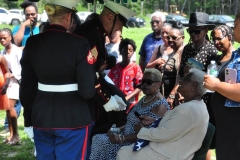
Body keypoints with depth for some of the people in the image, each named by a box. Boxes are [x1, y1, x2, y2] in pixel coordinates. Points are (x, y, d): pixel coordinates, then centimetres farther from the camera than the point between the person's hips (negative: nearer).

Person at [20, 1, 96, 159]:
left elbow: (26, 87, 6)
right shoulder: (79, 44, -14)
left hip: (41, 117, 5)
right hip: (72, 118, -4)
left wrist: (29, 119, 17)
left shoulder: (33, 43, -1)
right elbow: (87, 90, -16)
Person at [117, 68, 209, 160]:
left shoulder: (189, 109, -26)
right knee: (125, 150, 12)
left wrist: (140, 131, -6)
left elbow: (162, 134, -22)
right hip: (169, 150, 10)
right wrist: (153, 121, 9)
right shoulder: (197, 105, 7)